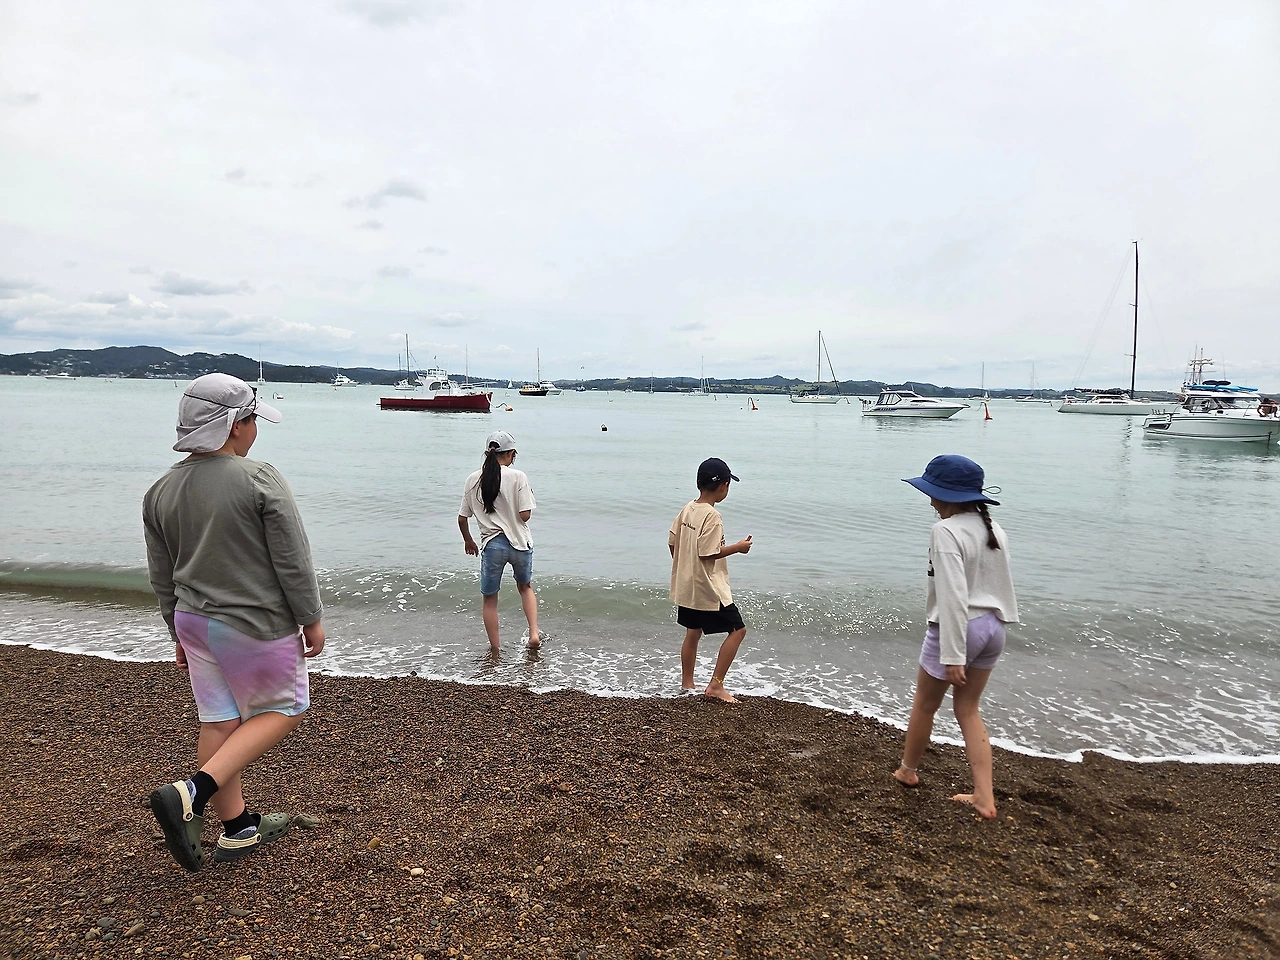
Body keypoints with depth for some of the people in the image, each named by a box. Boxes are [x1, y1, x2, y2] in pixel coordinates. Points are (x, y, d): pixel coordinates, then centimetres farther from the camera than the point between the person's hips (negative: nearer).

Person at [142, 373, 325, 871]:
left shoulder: (161, 489, 3)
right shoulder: (260, 479, -18)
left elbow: (162, 577, 10)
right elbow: (293, 561, -16)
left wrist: (180, 633, 21)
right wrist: (310, 620, -4)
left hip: (194, 621, 7)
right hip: (257, 625, -7)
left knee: (219, 722, 15)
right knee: (283, 710, 11)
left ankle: (237, 829, 27)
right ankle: (190, 794, -2)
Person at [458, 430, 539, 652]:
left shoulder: (473, 480, 0)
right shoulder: (518, 477, -9)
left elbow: (462, 518, 5)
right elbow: (524, 515, -12)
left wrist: (468, 541, 22)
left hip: (491, 544, 1)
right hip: (519, 542, 0)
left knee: (489, 598, 15)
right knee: (525, 587, 25)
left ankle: (495, 649, 22)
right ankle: (534, 633, 13)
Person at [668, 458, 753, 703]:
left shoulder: (688, 509, 4)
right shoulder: (712, 516, -21)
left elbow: (672, 542, 10)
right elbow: (708, 552, -24)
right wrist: (738, 547, -12)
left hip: (686, 586, 9)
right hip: (708, 588, -9)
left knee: (693, 632, 19)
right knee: (737, 629, 1)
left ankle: (687, 683, 29)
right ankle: (716, 685, 1)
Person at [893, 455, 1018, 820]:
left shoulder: (947, 531, -19)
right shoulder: (992, 528, 7)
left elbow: (953, 596, -24)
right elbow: (1001, 585, 13)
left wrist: (952, 655, -22)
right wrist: (993, 624, 21)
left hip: (959, 627, -8)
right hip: (992, 627, 8)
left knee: (924, 705, 16)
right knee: (968, 710, 18)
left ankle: (907, 770, 37)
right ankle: (985, 797, 16)